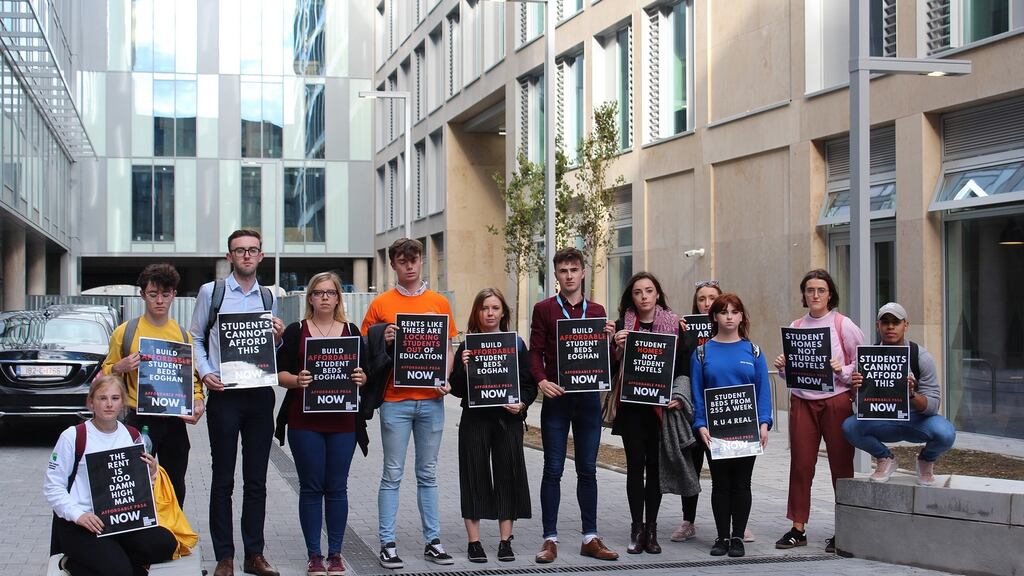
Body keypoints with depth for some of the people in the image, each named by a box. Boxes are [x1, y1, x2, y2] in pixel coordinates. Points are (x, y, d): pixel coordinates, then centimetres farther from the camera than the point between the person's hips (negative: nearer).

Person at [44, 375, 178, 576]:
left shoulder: (133, 436, 8)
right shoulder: (73, 436, -7)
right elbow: (52, 486, -6)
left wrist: (150, 475, -6)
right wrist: (77, 514, -20)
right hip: (78, 523, -6)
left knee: (165, 544, -19)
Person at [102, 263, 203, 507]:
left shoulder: (183, 336, 8)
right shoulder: (125, 332, 0)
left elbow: (192, 377, 14)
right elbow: (106, 374, 7)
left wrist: (198, 402, -4)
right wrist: (121, 367, -15)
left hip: (175, 423, 3)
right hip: (140, 421, -3)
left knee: (175, 489, 10)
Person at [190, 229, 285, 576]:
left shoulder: (269, 298, 12)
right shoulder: (211, 292, 2)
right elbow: (196, 339, 5)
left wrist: (278, 338, -1)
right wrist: (205, 373, -9)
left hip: (261, 394, 3)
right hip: (224, 393, -3)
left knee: (257, 479, 7)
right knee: (223, 479, 1)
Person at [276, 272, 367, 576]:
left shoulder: (351, 331, 9)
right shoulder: (296, 331, 3)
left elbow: (364, 372, 11)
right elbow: (280, 373, 1)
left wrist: (361, 378, -11)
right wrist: (297, 380, -19)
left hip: (343, 422, 2)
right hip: (304, 422, -2)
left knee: (337, 487, 4)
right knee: (311, 487, 2)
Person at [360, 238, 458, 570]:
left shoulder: (439, 303, 9)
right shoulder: (381, 305, 2)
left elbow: (446, 349, 13)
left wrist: (445, 380, -3)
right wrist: (384, 341, -16)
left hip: (431, 399, 2)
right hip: (395, 401, -2)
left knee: (427, 474, 10)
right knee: (393, 475, 1)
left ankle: (433, 541, 15)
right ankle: (387, 545, 5)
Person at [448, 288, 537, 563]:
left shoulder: (516, 343, 5)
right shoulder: (467, 346, 3)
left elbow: (529, 384, 6)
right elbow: (456, 390, 1)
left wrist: (522, 403, -12)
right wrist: (463, 368, -17)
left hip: (508, 419, 1)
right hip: (475, 420, -1)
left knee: (508, 476, 3)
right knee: (475, 476, 2)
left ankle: (505, 541, 13)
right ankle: (474, 541, 9)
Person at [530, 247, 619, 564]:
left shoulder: (597, 311, 11)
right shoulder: (544, 309, 3)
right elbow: (535, 352, -1)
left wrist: (608, 339, -7)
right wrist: (542, 380, -17)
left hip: (588, 397, 3)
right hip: (556, 396, -3)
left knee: (588, 469, 8)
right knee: (553, 469, 1)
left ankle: (590, 538, 14)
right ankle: (550, 539, 6)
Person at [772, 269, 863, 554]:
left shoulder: (843, 325, -2)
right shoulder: (795, 326, 10)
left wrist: (842, 371, -18)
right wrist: (783, 367, -4)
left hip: (836, 400, -3)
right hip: (802, 402, 3)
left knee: (841, 466, 3)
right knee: (800, 464, 3)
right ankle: (798, 528, 12)